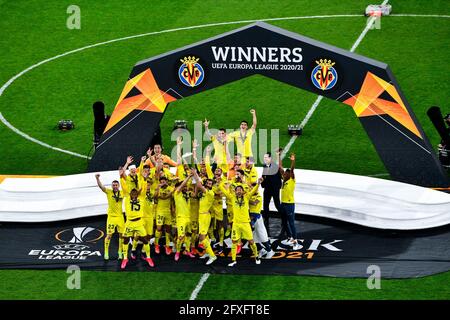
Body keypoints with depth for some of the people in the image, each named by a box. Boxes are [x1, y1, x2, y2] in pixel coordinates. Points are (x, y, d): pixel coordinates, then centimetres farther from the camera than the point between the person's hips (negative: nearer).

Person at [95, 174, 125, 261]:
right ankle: (106, 253, 5)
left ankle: (120, 252, 19)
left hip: (120, 216, 3)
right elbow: (101, 186, -17)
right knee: (109, 235, -3)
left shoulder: (122, 193, 1)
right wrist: (97, 178, -34)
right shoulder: (108, 192, -5)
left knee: (121, 234, 7)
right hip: (111, 216, -3)